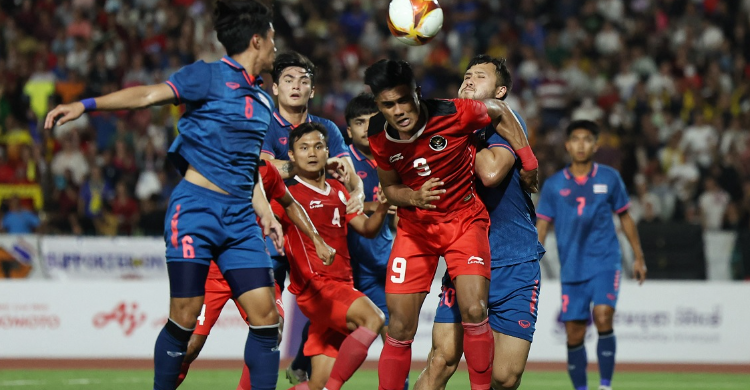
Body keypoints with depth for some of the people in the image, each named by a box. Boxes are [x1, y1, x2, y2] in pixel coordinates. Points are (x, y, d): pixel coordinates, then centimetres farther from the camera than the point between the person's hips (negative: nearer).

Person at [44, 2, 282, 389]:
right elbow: (148, 94, -14)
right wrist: (85, 105, -27)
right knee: (184, 317, -8)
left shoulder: (263, 101, 19)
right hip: (197, 205, -6)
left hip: (240, 216, 6)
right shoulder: (209, 76, -2)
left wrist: (265, 212, 13)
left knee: (266, 315, -3)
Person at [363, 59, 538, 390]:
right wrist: (414, 197, -17)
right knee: (400, 327, -4)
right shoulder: (379, 137, -11)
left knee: (474, 311, -20)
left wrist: (528, 159, 0)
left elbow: (499, 112, 0)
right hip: (415, 226, 2)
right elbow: (389, 187, 5)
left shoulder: (454, 114, -21)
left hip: (465, 219, -2)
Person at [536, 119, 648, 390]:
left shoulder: (609, 178, 4)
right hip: (571, 269, 2)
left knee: (603, 317, -22)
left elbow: (625, 217, 12)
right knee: (574, 335, 0)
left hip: (605, 263, -1)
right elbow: (542, 226, 4)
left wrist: (638, 257, 12)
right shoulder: (553, 185, 4)